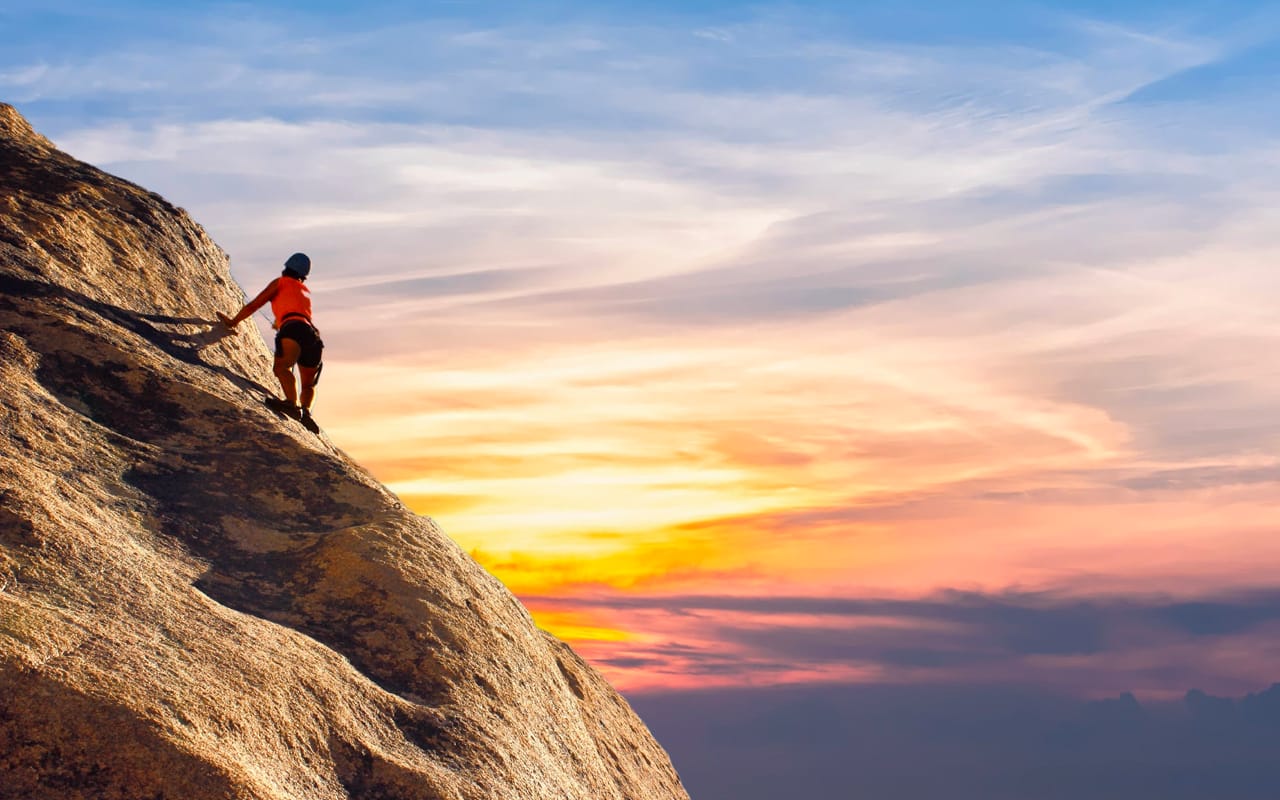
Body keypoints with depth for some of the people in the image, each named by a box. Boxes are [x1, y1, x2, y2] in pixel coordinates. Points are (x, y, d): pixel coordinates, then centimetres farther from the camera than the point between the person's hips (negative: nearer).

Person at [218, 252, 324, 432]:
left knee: (282, 367, -29)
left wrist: (232, 322, 32)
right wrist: (278, 323, 76)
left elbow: (253, 305, 21)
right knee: (308, 385, 17)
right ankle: (305, 411, -12)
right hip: (314, 335, 6)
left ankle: (293, 403, -54)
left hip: (294, 328, -6)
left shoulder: (281, 282, 23)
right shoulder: (306, 291, 39)